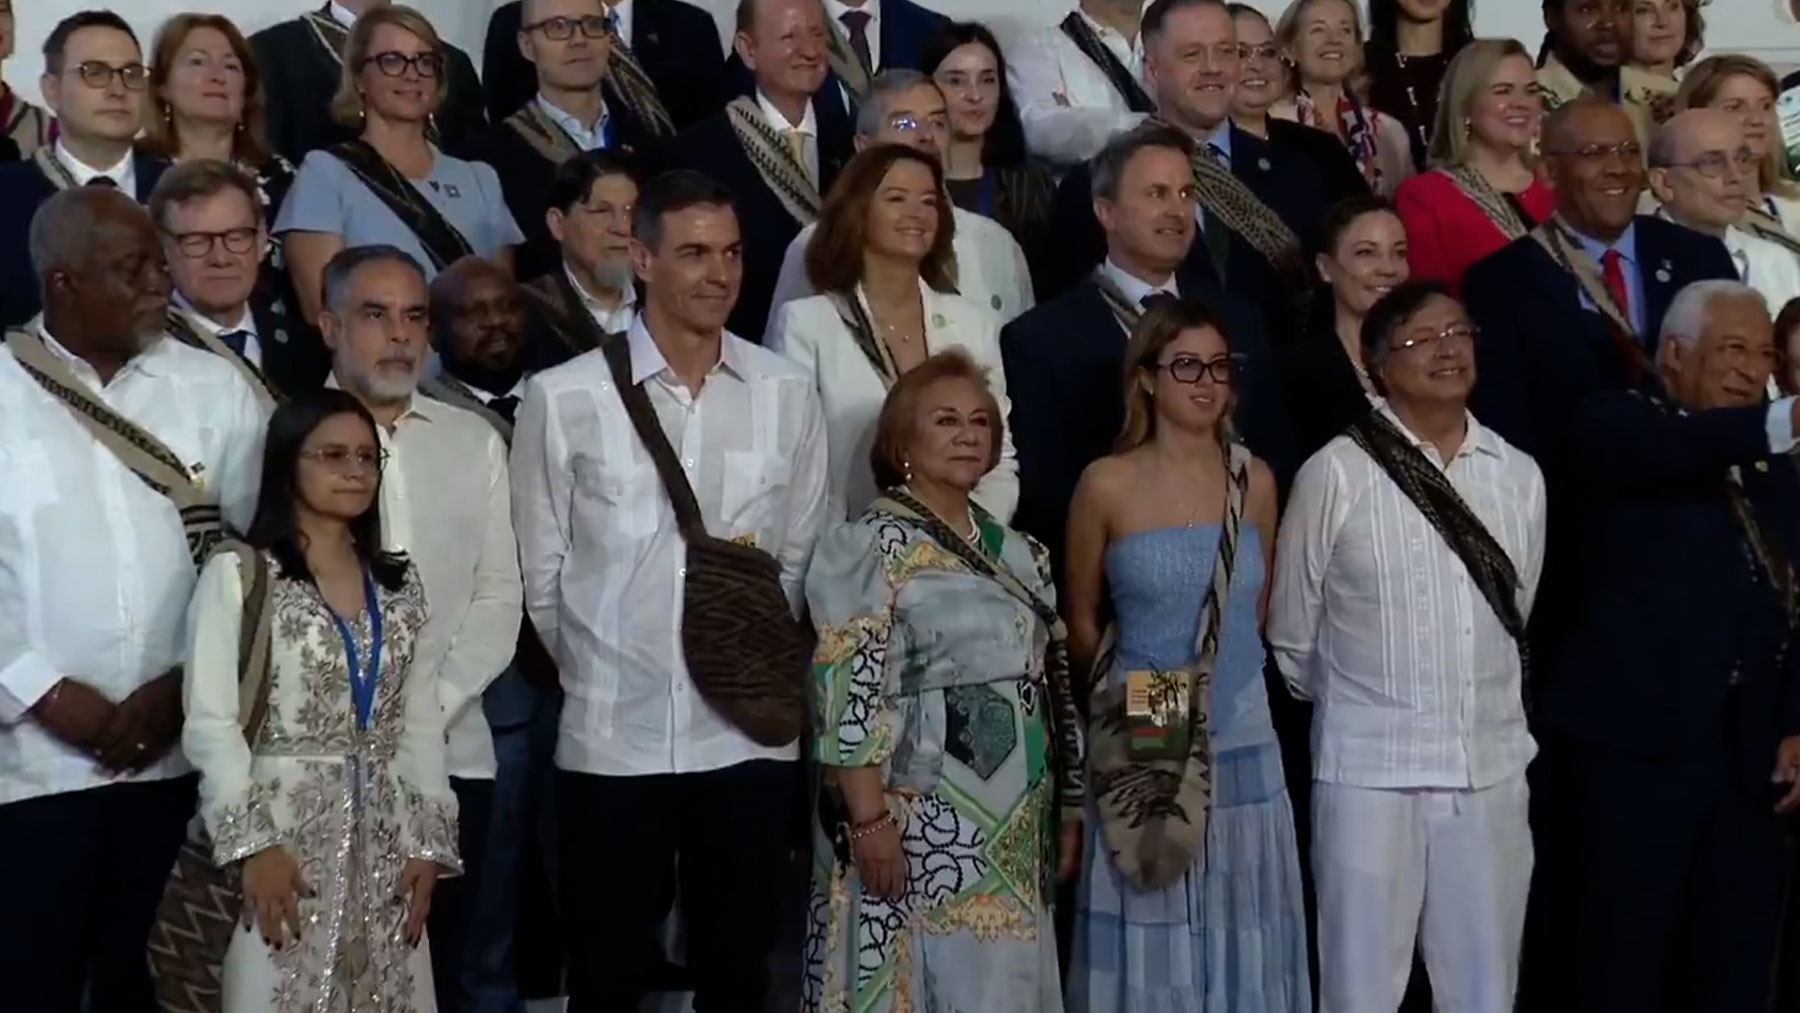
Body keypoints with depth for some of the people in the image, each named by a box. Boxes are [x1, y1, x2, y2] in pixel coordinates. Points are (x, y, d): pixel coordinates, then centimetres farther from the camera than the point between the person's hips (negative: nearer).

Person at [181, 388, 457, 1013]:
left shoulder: (399, 584, 13)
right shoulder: (238, 575, -2)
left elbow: (422, 723, 11)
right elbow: (209, 722, -8)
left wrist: (429, 843, 2)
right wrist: (253, 843, -15)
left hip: (387, 841, 4)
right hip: (284, 831, -4)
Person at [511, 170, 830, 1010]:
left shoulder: (786, 393, 1)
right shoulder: (564, 397, -6)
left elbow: (802, 556, 8)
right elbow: (541, 572, 1)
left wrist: (761, 660, 6)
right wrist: (600, 673, 9)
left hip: (749, 733, 2)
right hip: (612, 736, -2)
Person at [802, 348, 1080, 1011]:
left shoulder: (1018, 554, 14)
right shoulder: (873, 545, -8)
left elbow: (1052, 686, 16)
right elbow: (850, 691, -15)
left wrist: (1068, 811, 14)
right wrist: (871, 819, -21)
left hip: (1014, 831, 7)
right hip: (919, 823, -7)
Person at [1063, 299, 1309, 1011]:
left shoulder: (1255, 481, 5)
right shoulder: (1107, 484, -5)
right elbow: (1081, 622, 6)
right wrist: (1132, 690, 8)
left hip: (1244, 741, 3)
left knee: (1242, 939, 7)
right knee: (1150, 939, 2)